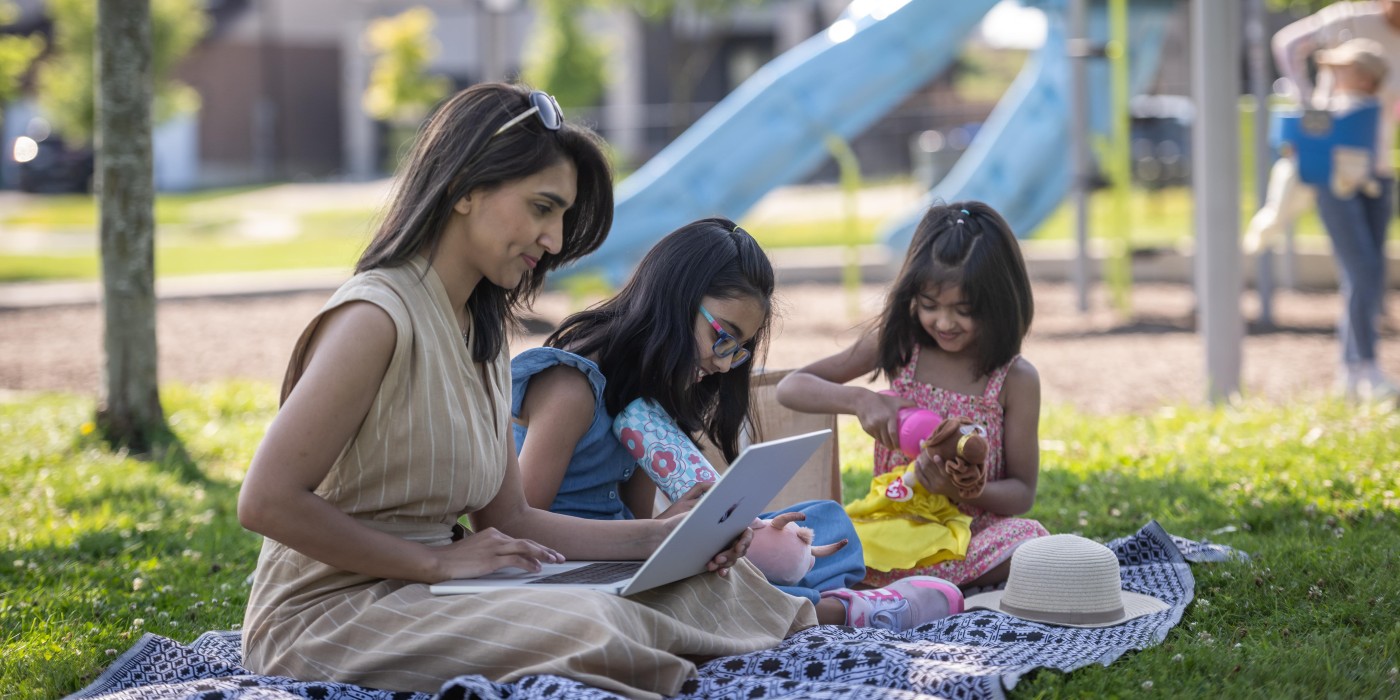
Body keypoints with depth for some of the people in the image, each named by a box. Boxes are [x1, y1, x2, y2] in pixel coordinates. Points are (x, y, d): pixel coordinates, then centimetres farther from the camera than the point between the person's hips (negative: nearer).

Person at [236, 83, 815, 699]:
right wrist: (439, 561, -19)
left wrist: (662, 536, -1)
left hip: (422, 597, 9)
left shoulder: (483, 334, 13)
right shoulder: (374, 318, -17)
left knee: (712, 582, -2)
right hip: (326, 617, -9)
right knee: (590, 627, -31)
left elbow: (508, 519, 11)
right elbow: (267, 501, -21)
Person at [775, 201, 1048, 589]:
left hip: (973, 531, -1)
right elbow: (790, 388, 1)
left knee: (1030, 540, -35)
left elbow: (1023, 493, -1)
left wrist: (964, 491, -23)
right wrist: (860, 400, -18)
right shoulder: (896, 344, 2)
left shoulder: (1016, 380, -5)